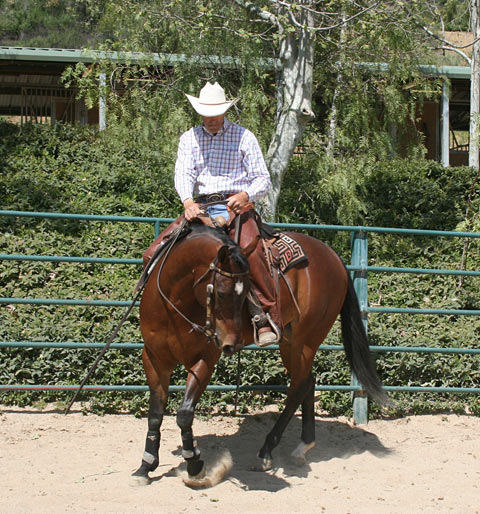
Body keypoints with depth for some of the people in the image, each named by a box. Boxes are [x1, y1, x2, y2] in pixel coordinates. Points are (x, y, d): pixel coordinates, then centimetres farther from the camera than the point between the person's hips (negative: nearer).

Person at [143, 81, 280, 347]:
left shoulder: (243, 137, 6)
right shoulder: (190, 138, 13)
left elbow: (263, 180, 3)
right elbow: (183, 172, -4)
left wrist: (245, 194, -21)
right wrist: (188, 201, -26)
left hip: (235, 207, -4)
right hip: (199, 209, 4)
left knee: (250, 249, -36)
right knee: (153, 255, -10)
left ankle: (268, 314, -30)